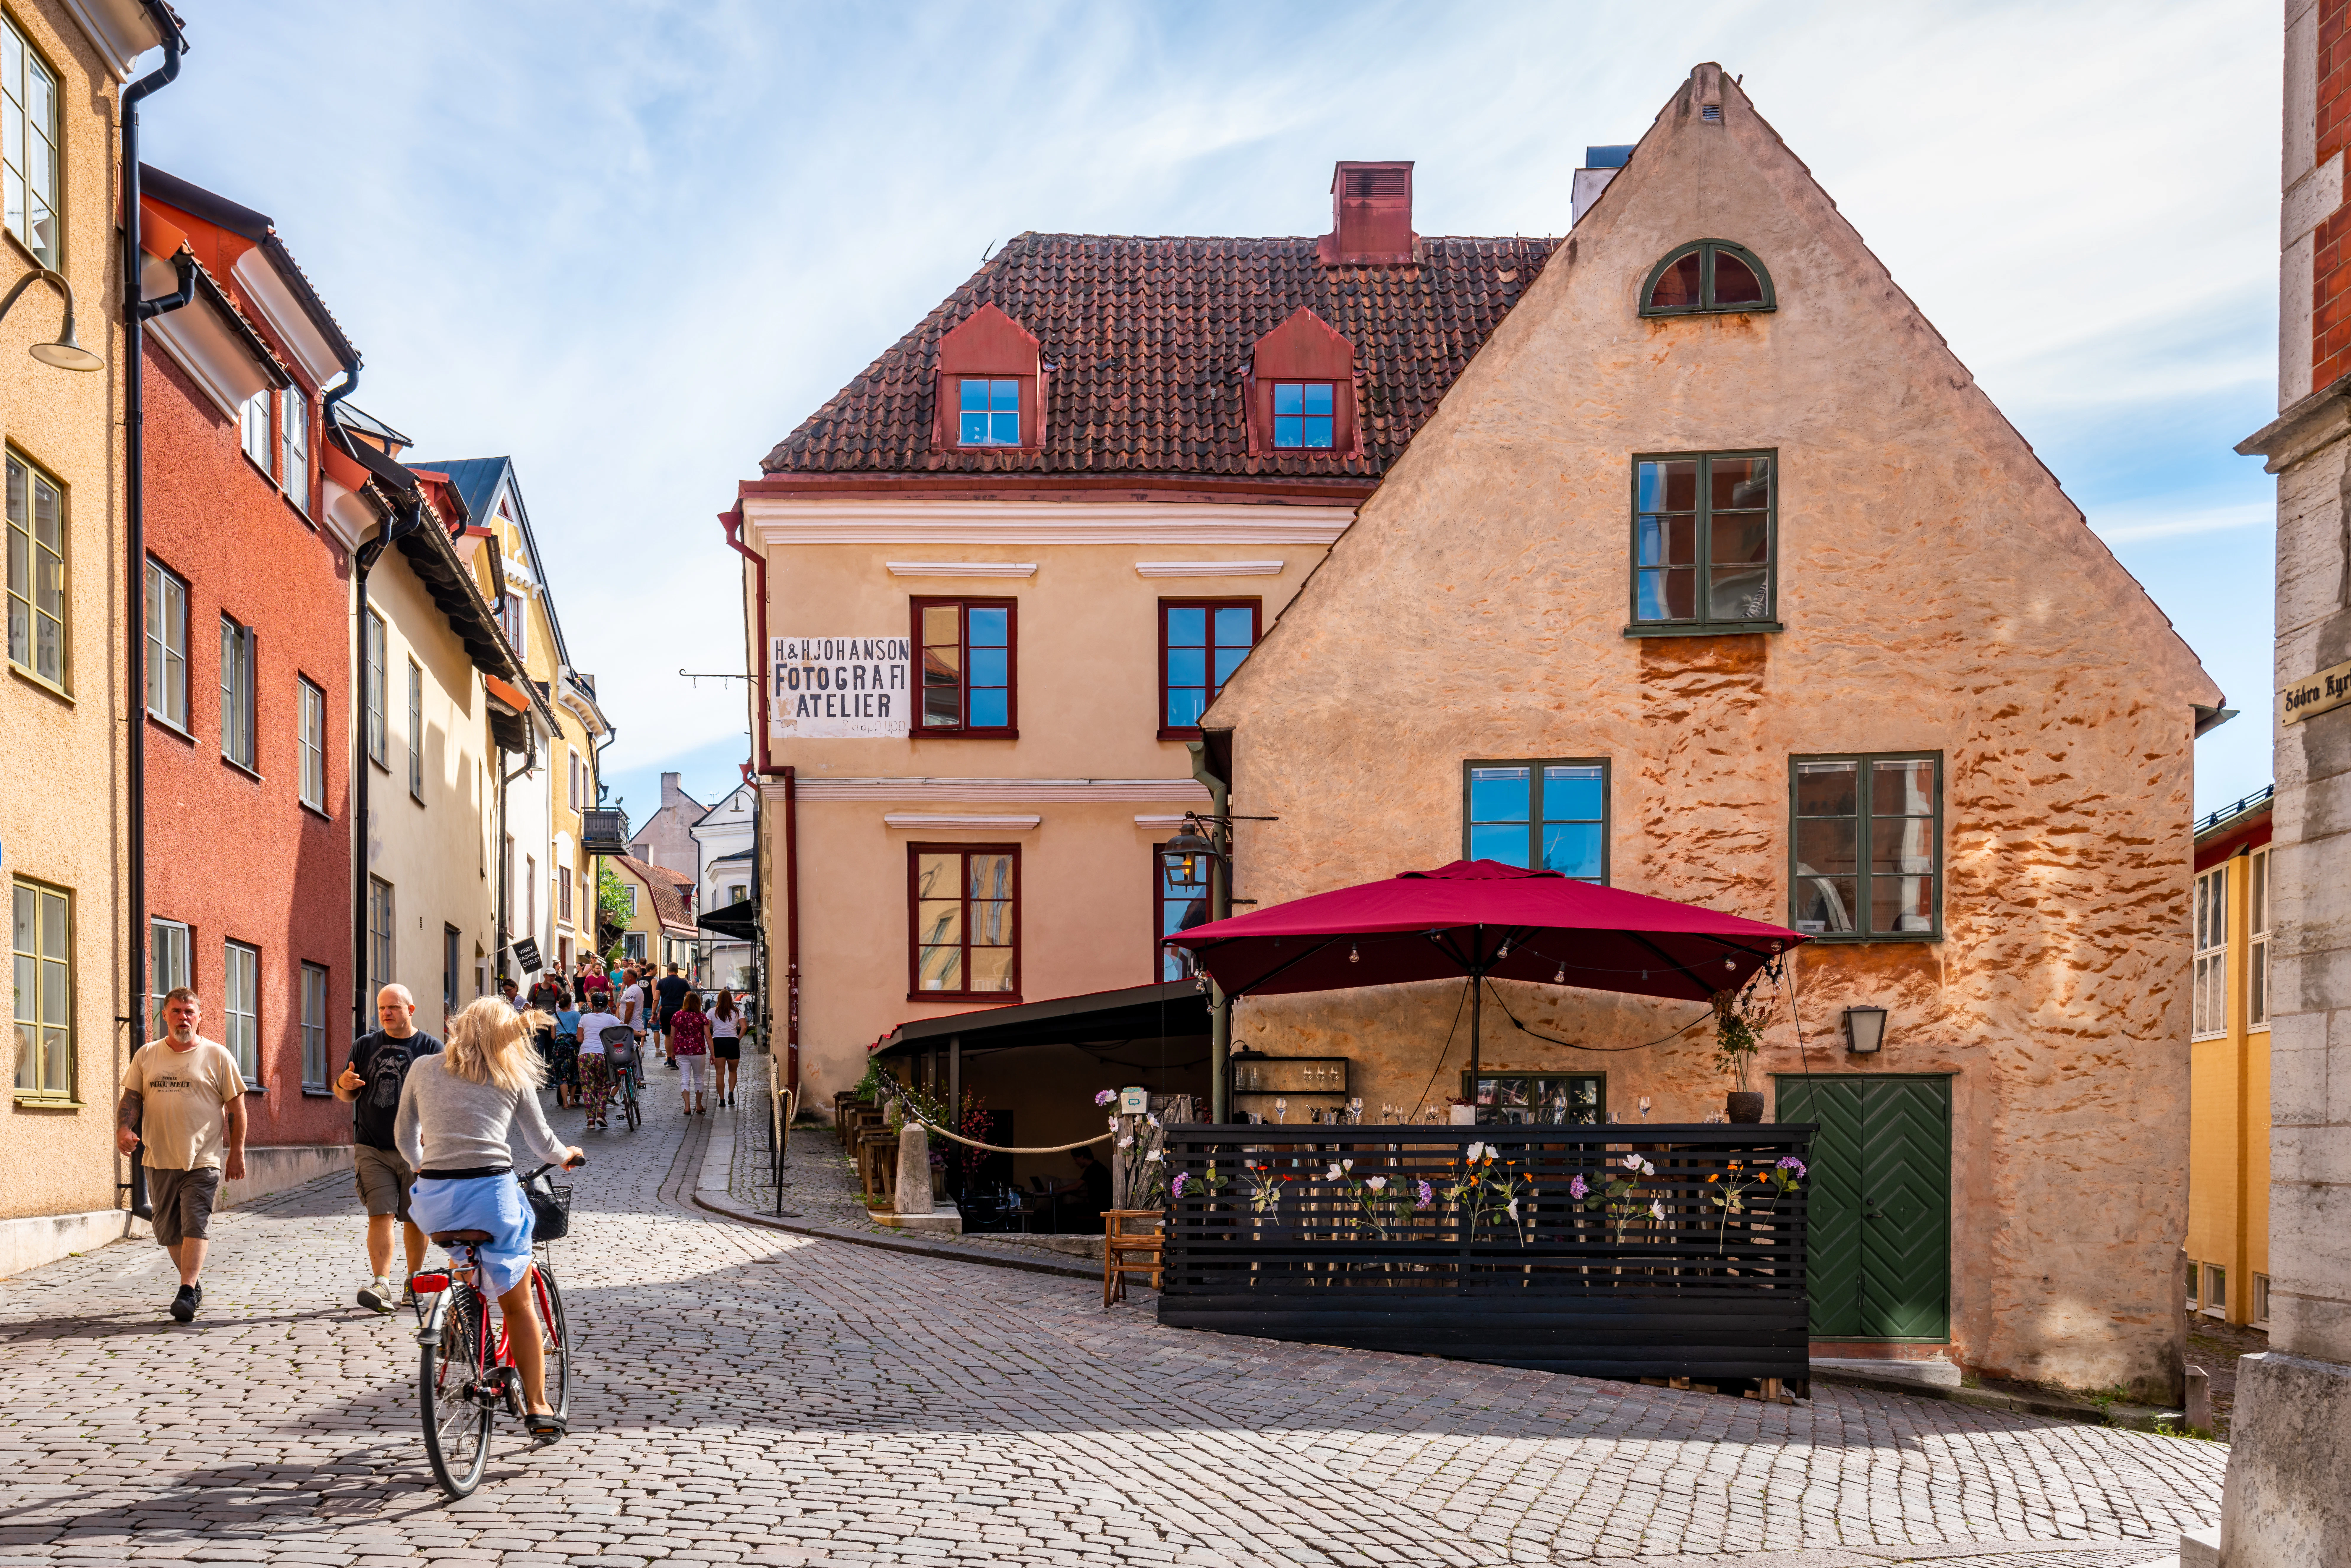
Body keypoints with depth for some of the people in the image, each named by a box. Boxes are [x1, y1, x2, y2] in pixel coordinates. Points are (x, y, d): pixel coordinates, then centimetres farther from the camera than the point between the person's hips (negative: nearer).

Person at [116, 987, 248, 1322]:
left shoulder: (217, 1055, 1)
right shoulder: (146, 1055, 10)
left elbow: (236, 1106, 3)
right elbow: (131, 1097, 11)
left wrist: (236, 1152, 0)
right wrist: (124, 1129, -9)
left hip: (203, 1159, -4)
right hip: (159, 1159, 4)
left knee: (195, 1225, -14)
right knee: (168, 1230, 10)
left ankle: (187, 1294, -17)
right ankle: (196, 1282, 26)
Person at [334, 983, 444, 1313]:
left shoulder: (430, 1048, 3)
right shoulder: (365, 1045, 10)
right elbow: (347, 1097, 15)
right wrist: (343, 1084, -9)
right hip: (372, 1148, 1)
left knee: (415, 1219, 7)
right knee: (381, 1215, -10)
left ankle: (414, 1282, 21)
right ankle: (380, 1285, -16)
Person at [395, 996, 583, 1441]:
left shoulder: (423, 1069, 10)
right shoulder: (512, 1078, 6)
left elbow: (406, 1139, 19)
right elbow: (542, 1144, 14)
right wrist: (568, 1154, 36)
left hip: (434, 1199, 2)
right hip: (491, 1194, -2)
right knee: (519, 1304, 12)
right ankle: (538, 1407, 14)